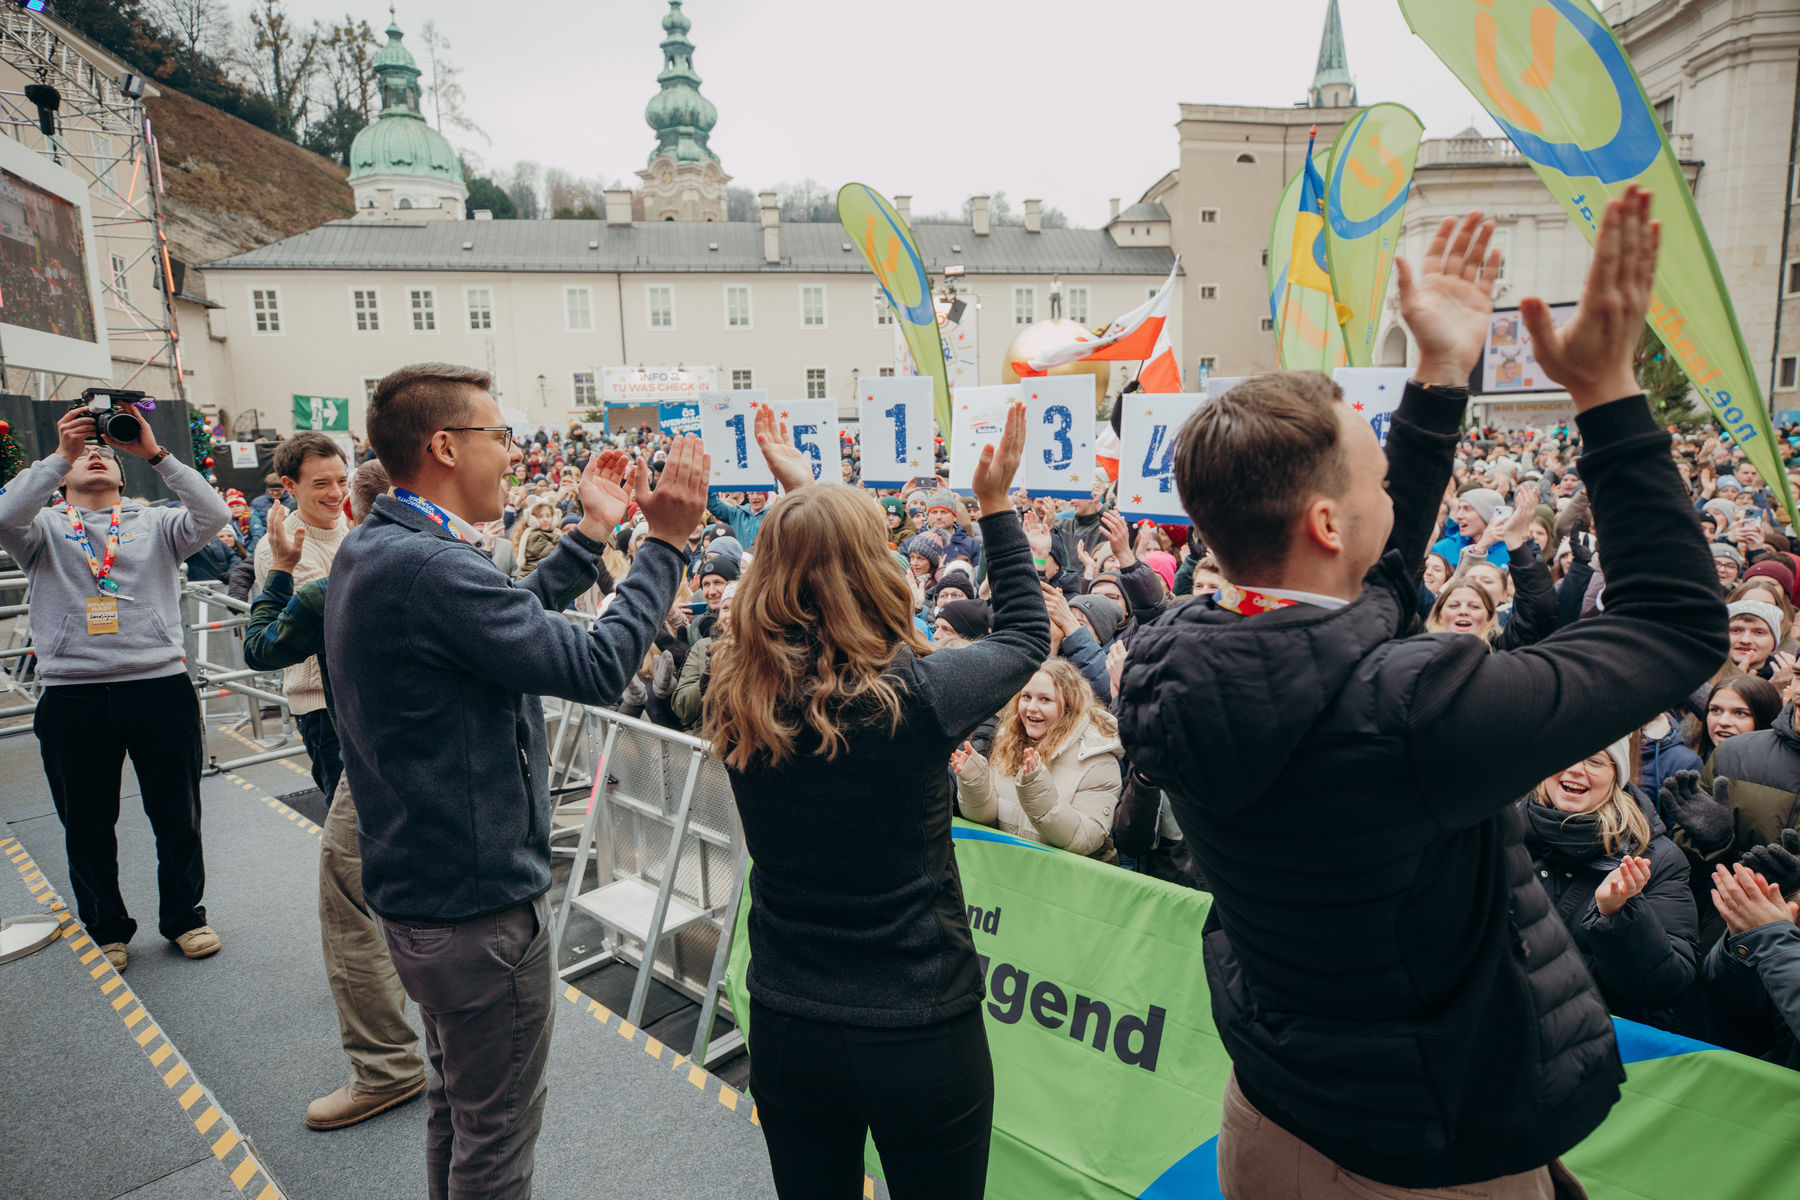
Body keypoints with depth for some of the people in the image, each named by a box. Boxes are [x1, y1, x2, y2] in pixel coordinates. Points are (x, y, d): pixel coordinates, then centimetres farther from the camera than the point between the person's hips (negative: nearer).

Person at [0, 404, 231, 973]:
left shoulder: (156, 524, 9)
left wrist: (155, 454, -14)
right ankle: (106, 930, 31)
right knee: (87, 829, 13)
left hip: (161, 687, 0)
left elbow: (213, 515, -9)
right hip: (73, 697, 1)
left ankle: (184, 917, 28)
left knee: (178, 819, 10)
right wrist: (60, 454, -16)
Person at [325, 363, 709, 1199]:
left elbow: (511, 615, 11)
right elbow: (595, 668, -27)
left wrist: (591, 533, 11)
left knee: (456, 1106, 28)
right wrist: (665, 542, -18)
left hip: (416, 892, 10)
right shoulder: (429, 568, -28)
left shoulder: (368, 550, 4)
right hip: (479, 909, -10)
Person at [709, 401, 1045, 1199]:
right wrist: (995, 504, 4)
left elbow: (791, 573, 11)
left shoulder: (737, 701, -11)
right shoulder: (916, 695, -23)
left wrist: (801, 500, 13)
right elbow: (1026, 633, -2)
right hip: (919, 1031, -4)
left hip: (784, 1026, 4)